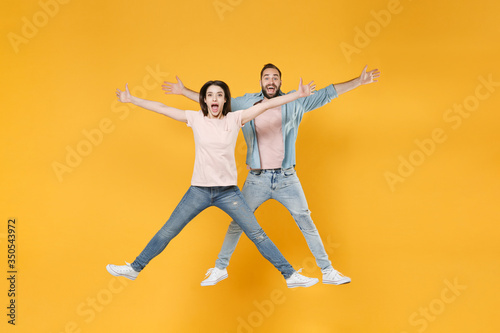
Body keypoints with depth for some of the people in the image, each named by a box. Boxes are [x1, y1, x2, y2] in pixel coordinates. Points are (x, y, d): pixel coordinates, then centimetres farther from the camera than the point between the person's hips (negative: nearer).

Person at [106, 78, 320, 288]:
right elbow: (162, 108, 2)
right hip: (199, 190, 1)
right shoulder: (196, 119, 0)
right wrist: (132, 100, 3)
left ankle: (290, 275, 10)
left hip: (228, 191, -1)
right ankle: (134, 268, 25)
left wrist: (298, 95, -9)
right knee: (167, 232, 9)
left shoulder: (235, 119, -2)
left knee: (257, 234, 1)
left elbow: (266, 105, -6)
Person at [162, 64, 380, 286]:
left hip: (287, 178, 0)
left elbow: (327, 93, 2)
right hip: (256, 179, 0)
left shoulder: (294, 102, 2)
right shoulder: (247, 103, 4)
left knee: (307, 224, 5)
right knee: (237, 223, 8)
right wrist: (184, 91, 12)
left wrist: (359, 82, -3)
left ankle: (327, 271, 18)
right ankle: (220, 268, 25)